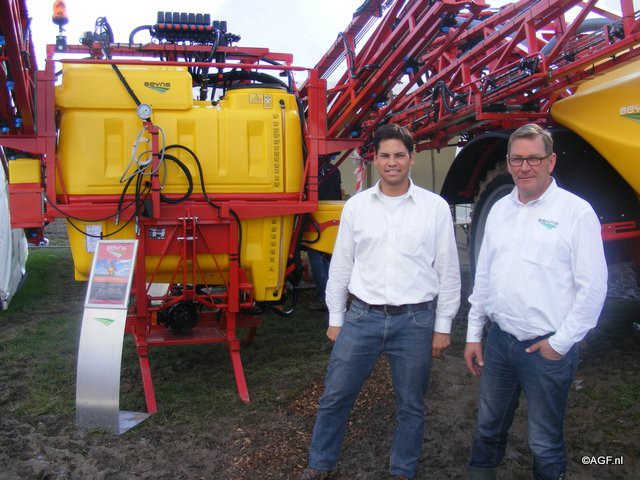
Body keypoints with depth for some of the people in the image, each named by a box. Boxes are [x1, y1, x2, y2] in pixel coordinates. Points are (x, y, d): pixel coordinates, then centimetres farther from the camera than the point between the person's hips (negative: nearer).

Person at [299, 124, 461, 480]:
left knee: (411, 406, 13)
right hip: (362, 317, 2)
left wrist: (443, 326, 1)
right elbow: (341, 266, 7)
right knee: (335, 398, 10)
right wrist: (335, 319, 8)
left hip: (415, 321, -1)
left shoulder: (435, 207, -2)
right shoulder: (356, 206, 2)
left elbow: (448, 271, 1)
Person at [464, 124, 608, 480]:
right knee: (489, 425, 19)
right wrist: (474, 334, 12)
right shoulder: (500, 210, 8)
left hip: (548, 349, -5)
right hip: (499, 341, 5)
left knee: (544, 442, 9)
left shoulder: (576, 211, -9)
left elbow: (593, 288, -11)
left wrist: (560, 343, -12)